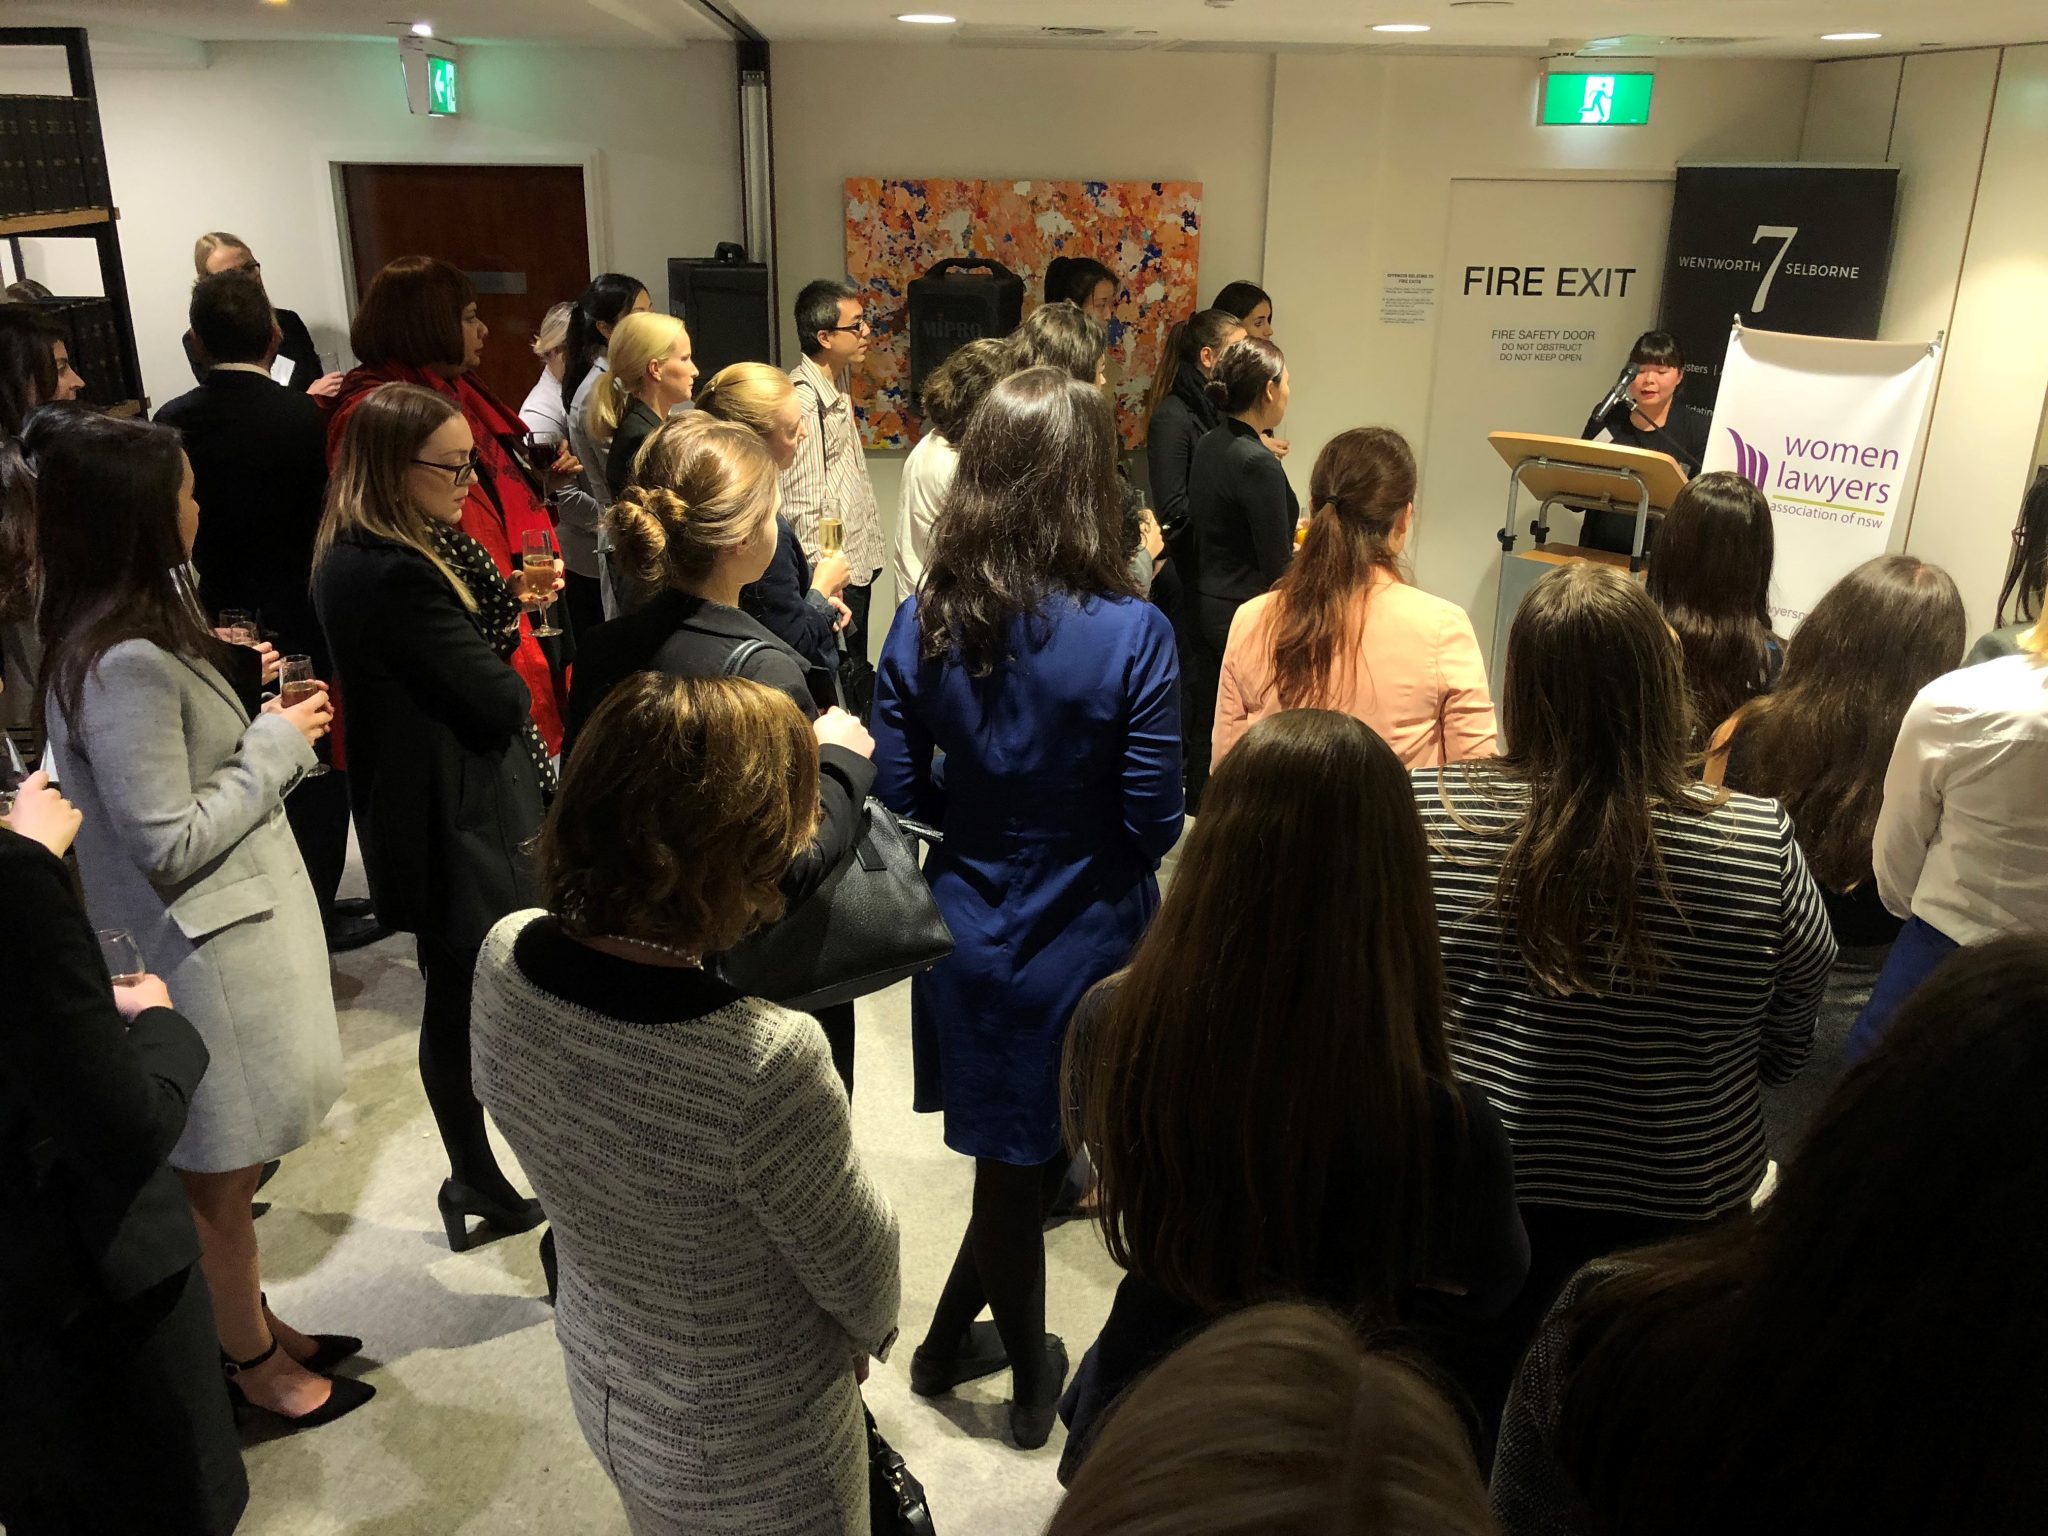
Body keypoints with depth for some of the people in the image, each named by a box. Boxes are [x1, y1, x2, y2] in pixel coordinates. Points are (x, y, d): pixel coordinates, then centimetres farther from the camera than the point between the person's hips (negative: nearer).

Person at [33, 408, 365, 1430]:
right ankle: (252, 1362, 31)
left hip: (229, 928, 9)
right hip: (203, 950, -9)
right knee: (220, 1174, 11)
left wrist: (243, 710, 4)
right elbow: (169, 842, -25)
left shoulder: (123, 631, 3)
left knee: (228, 1164, 24)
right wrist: (278, 744, -17)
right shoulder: (127, 664, -27)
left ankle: (252, 1320, 42)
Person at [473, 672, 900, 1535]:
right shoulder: (766, 1062, -40)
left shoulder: (504, 960, -22)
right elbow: (858, 1272, -21)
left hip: (602, 1387, 6)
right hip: (752, 1457, -5)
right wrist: (875, 1327, 2)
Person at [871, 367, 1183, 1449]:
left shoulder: (925, 620, -9)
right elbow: (1155, 820, -16)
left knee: (1017, 1162, 21)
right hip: (1083, 943, -3)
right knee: (1025, 1167, 16)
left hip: (968, 934, 4)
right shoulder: (1129, 632, -20)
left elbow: (898, 791, -5)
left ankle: (1028, 1371, 40)